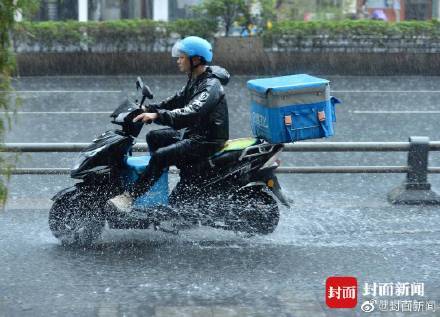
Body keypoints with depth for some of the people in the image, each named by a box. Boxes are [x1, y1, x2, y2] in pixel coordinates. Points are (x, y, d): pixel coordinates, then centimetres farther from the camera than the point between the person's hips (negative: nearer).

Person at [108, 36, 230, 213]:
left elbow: (191, 113, -36)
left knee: (160, 155, -23)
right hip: (193, 132, 11)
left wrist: (158, 116, -44)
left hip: (208, 140, -11)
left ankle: (130, 198, -21)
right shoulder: (195, 80, 11)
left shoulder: (210, 86, -22)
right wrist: (149, 110, 9)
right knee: (153, 137, 15)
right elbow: (176, 101, 20)